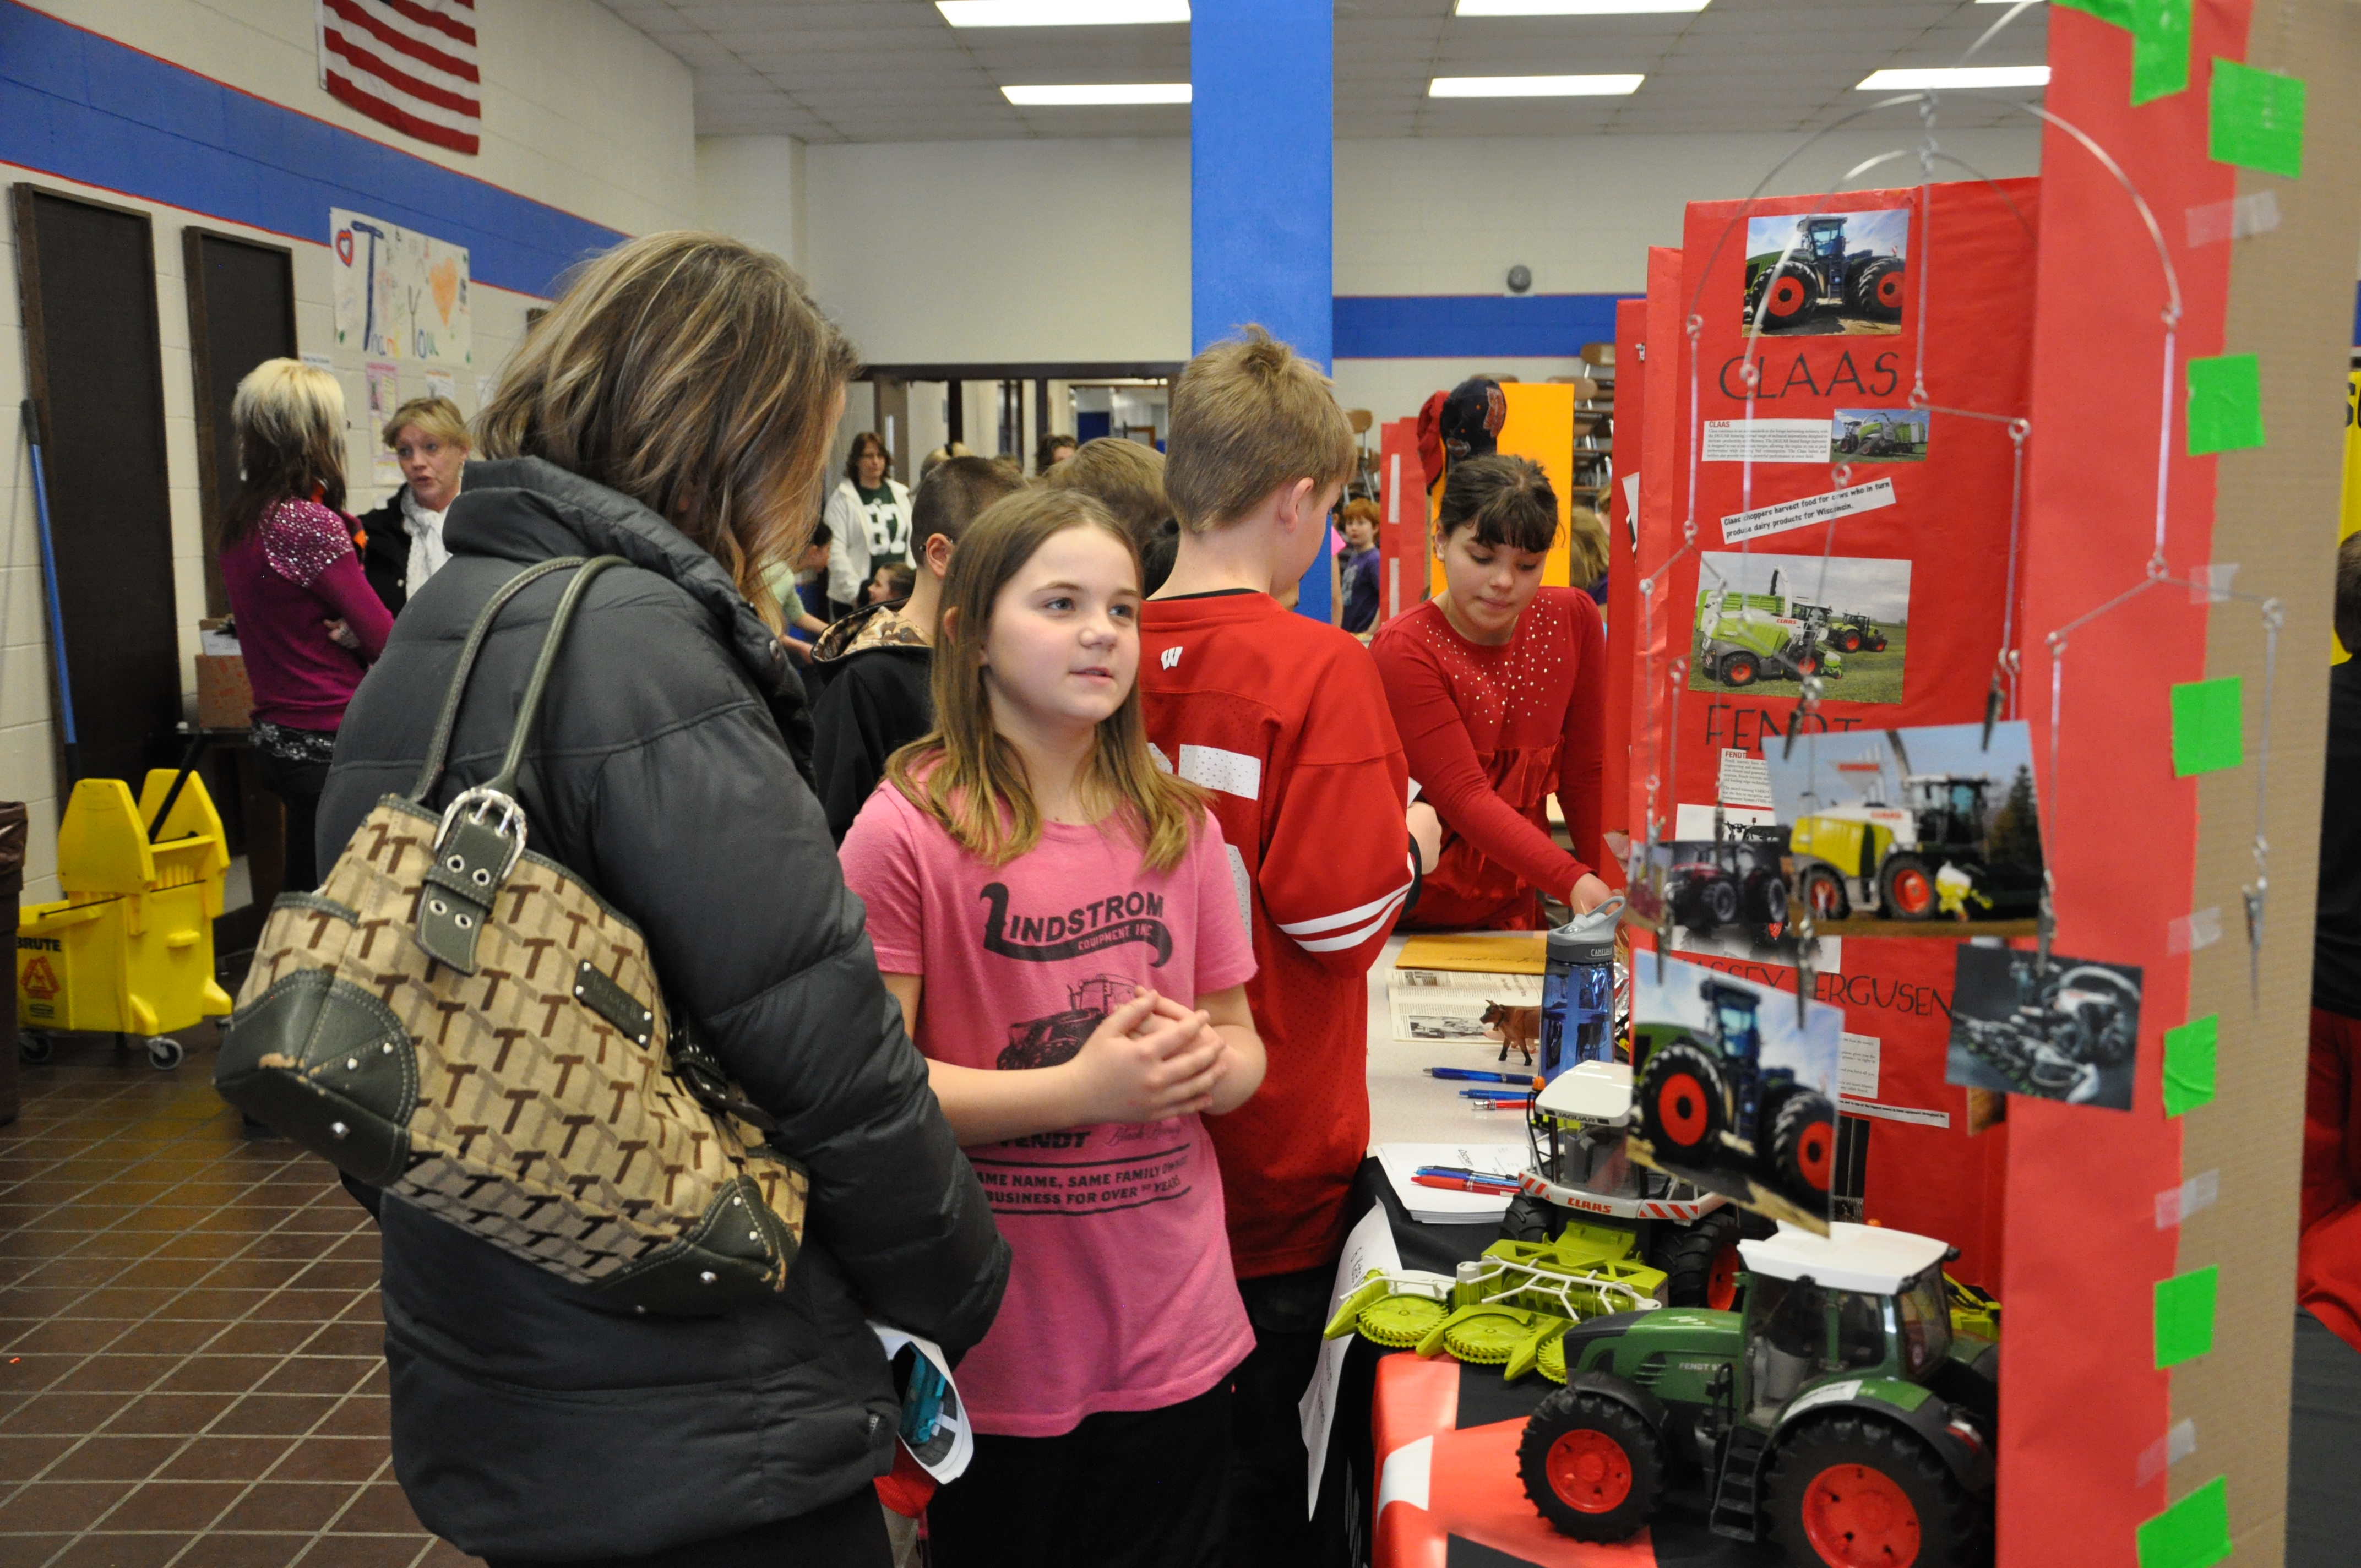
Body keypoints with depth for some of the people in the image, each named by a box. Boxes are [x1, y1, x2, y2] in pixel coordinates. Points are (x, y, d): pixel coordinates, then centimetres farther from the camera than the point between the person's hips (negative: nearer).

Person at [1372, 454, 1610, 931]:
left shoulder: (1574, 619, -1)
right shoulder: (1405, 650, -15)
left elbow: (1585, 774, 4)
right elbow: (1464, 798, -22)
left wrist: (1607, 890, -3)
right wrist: (1573, 882, -33)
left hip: (1514, 909, 3)